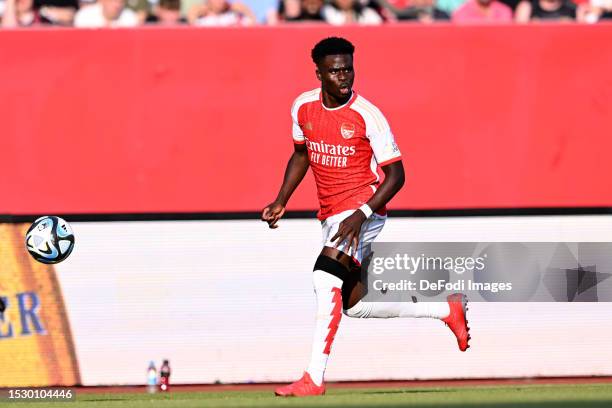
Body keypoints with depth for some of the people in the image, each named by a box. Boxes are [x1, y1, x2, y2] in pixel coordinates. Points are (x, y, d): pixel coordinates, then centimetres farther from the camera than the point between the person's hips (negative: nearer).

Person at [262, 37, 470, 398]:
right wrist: (282, 201, 11)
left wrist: (361, 215, -25)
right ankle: (447, 309, 26)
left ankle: (314, 378, -29)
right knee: (354, 305, 10)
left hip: (363, 208, -7)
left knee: (327, 276, -28)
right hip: (331, 215, 8)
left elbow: (396, 175, -14)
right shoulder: (303, 107, 2)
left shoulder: (367, 115, -15)